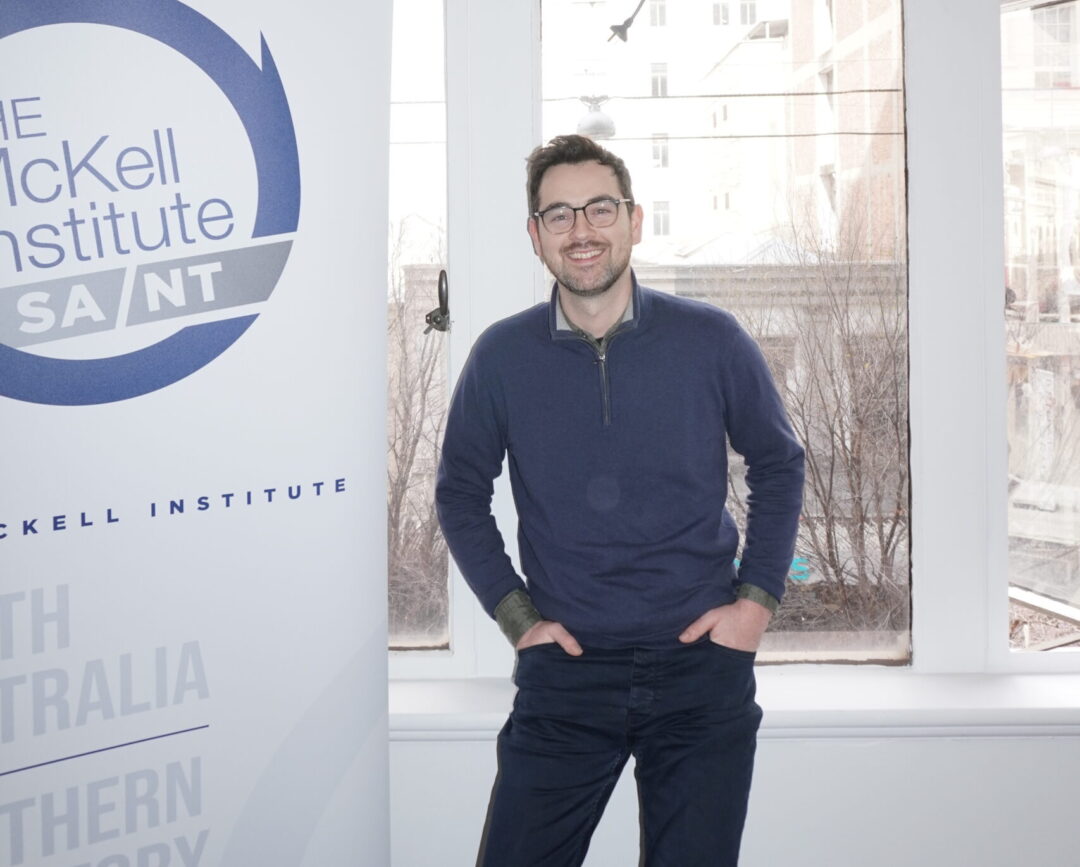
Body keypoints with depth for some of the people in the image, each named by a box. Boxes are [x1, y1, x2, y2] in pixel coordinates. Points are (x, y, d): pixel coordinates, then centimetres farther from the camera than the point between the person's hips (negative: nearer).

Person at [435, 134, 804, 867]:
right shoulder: (501, 357, -3)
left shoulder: (711, 340, -4)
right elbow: (461, 492, 9)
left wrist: (758, 595, 0)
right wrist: (514, 613, 1)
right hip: (566, 666, 0)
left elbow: (779, 464, 8)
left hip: (703, 663, 0)